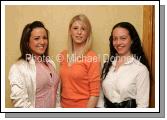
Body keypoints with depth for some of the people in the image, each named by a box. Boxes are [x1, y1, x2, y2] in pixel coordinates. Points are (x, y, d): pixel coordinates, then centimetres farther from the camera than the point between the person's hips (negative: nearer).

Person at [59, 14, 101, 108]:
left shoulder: (92, 57, -15)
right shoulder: (63, 55, 0)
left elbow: (95, 93, -14)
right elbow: (63, 85, 8)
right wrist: (60, 104, 6)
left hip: (84, 106, -4)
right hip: (64, 105, 5)